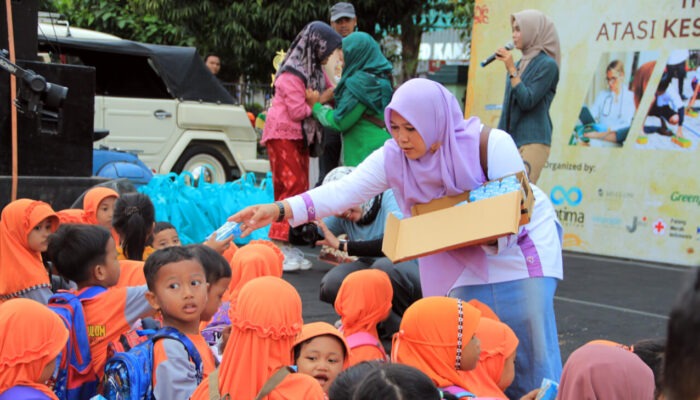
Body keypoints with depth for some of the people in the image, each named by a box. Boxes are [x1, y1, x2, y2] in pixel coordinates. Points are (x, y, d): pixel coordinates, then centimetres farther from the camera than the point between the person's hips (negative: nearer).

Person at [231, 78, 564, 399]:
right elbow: (344, 191, -24)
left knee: (529, 341, -8)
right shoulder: (393, 158, -15)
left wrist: (488, 238, -42)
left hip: (520, 243, -3)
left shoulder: (491, 145, -26)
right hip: (466, 260, 4)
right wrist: (280, 210, -37)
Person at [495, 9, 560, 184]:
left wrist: (511, 70, -12)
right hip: (510, 141, 7)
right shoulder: (519, 64, 17)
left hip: (533, 142, -7)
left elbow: (527, 102, -13)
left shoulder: (547, 64, -5)